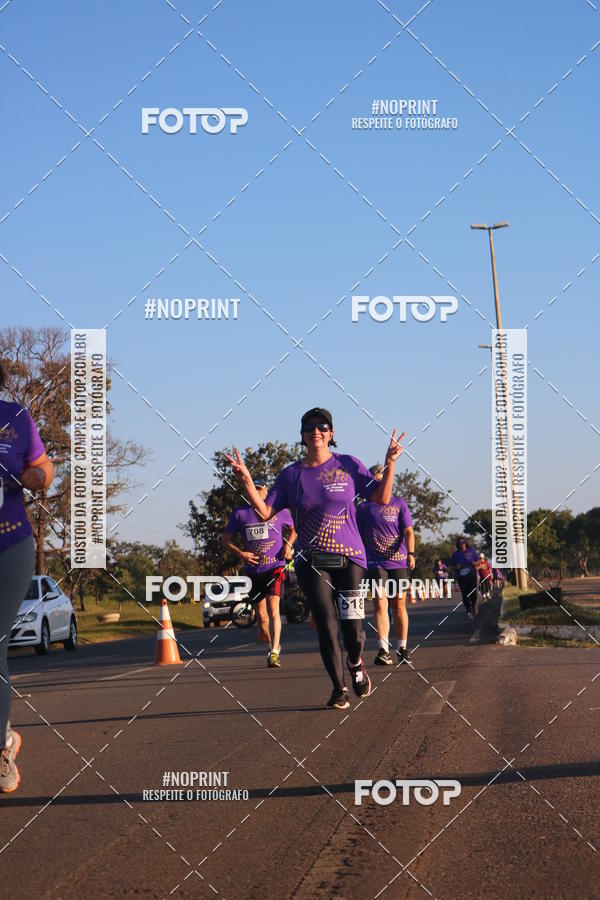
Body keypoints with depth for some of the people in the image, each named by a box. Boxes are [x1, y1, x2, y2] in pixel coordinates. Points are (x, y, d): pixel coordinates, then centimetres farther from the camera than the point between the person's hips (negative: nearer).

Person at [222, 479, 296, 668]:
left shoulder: (279, 511, 3)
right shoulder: (240, 513, 3)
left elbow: (294, 529, 19)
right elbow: (225, 540, 8)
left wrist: (288, 544, -1)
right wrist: (240, 554, -9)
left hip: (275, 567, -2)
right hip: (253, 571, 2)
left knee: (273, 608, -20)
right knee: (261, 616, 8)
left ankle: (274, 653, -22)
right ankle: (272, 645, 33)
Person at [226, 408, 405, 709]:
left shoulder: (348, 466, 3)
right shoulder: (291, 475, 6)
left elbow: (381, 498, 1)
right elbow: (265, 512, 2)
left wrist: (390, 464, -11)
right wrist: (246, 480, -9)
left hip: (349, 557, -1)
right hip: (311, 561, 1)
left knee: (352, 627, -4)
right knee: (326, 626, -3)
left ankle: (355, 664, 30)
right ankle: (338, 688, 13)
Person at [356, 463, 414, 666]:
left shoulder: (399, 504, 6)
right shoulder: (363, 508, 9)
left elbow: (408, 532, -1)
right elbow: (359, 537, 15)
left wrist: (410, 553, -17)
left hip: (398, 562, 0)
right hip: (375, 563, 0)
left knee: (399, 605, 4)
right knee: (380, 604, -11)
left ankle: (402, 649, 13)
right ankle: (383, 650, -16)